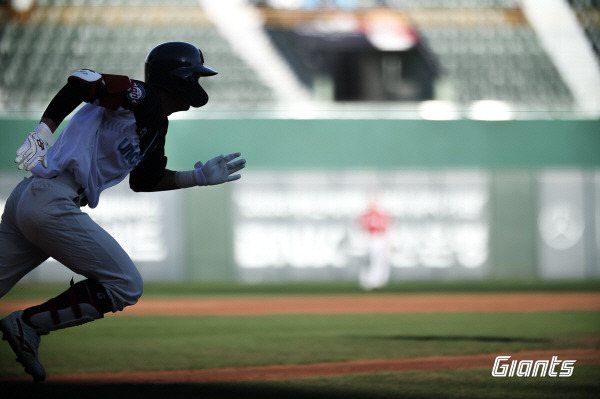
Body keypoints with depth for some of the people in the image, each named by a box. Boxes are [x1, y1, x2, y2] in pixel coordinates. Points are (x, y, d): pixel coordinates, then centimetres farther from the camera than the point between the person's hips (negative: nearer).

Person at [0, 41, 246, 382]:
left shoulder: (157, 126, 21)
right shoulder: (140, 97, -7)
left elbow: (142, 181, 29)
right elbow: (82, 82, -20)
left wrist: (200, 177, 28)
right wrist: (45, 131, -26)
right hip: (51, 200, -9)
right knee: (125, 286, -4)